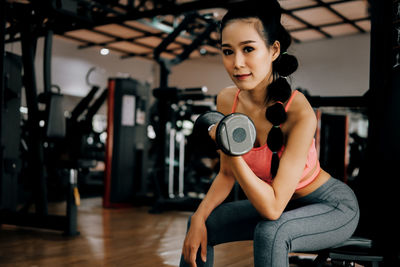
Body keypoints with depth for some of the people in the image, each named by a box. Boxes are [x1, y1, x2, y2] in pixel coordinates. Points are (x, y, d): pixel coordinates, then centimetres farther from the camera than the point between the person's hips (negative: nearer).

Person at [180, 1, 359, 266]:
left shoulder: (299, 113, -31)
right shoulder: (226, 101, -13)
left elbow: (273, 208, -31)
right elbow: (227, 175, -1)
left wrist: (231, 152, -38)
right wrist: (199, 218, -13)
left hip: (333, 206, -6)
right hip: (282, 204, 6)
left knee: (270, 232, -33)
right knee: (201, 224, 0)